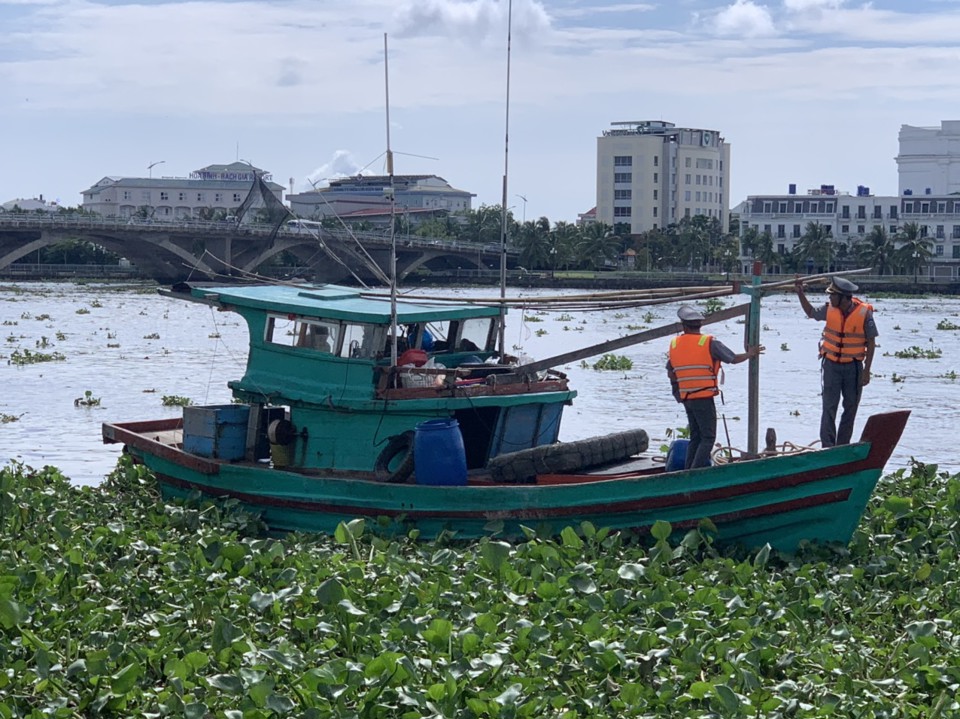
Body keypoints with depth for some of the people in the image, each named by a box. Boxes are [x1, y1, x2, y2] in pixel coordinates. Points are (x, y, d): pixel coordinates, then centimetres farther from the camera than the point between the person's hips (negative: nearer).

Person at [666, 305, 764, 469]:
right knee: (708, 437, -2)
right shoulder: (709, 343, -11)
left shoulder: (674, 344, 4)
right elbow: (734, 359, -4)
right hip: (704, 398, -6)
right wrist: (750, 354, 15)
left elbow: (670, 373, 10)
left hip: (686, 399, 6)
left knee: (695, 436, 17)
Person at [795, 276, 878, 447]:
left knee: (851, 408, 9)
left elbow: (871, 343, -9)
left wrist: (866, 371, -10)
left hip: (853, 367, -1)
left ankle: (842, 447, 20)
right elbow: (811, 312, 14)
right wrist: (800, 293, 1)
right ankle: (827, 448, -5)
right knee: (829, 407, -6)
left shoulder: (864, 313, -14)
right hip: (831, 364, 1)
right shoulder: (829, 309, -6)